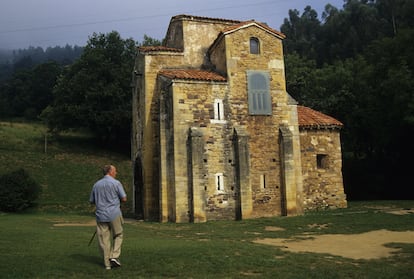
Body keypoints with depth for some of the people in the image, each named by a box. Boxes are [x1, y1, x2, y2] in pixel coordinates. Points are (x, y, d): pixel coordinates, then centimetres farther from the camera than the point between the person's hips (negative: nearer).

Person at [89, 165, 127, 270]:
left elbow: (92, 201, 16)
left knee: (104, 240, 7)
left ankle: (107, 263, 11)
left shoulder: (96, 184, 9)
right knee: (118, 235, 14)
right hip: (114, 214, -4)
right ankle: (114, 256, 1)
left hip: (101, 215, 4)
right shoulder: (116, 183, -5)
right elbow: (124, 199, -5)